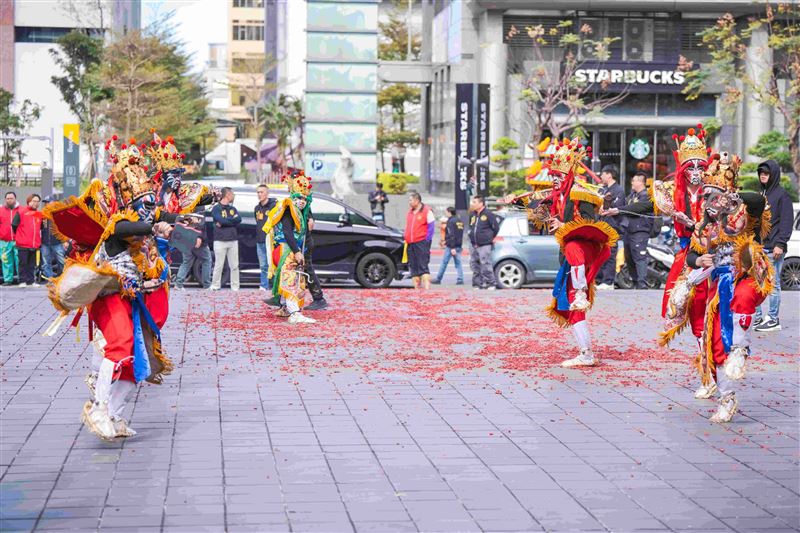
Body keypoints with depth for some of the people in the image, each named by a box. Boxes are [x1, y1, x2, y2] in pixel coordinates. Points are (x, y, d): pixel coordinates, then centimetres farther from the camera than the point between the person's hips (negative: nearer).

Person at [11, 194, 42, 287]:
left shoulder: (39, 214, 11)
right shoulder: (21, 211, -3)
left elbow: (40, 227, 21)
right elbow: (14, 225, -2)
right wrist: (18, 236, 7)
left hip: (35, 244, 4)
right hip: (23, 244, -4)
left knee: (32, 264, 8)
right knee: (23, 263, 0)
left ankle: (31, 281, 12)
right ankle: (23, 281, 5)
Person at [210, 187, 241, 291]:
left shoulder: (233, 209, 16)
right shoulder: (216, 208, 0)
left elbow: (239, 219, -3)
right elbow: (221, 220, -17)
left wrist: (224, 222, -11)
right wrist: (232, 220, -5)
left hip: (233, 241, 5)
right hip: (220, 241, -5)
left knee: (234, 266, 3)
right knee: (219, 265, -3)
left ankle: (235, 287, 7)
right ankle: (215, 286, 3)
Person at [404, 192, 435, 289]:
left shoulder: (427, 211, -3)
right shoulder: (410, 212, 18)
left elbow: (431, 227, -6)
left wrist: (427, 240, -12)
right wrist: (406, 239, 15)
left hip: (422, 242, -7)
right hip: (410, 244, 7)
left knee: (423, 266, -13)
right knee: (413, 267, 7)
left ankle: (427, 287, -17)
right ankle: (417, 288, 11)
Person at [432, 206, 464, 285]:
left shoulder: (450, 222, -12)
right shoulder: (460, 221, 13)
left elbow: (451, 235, -19)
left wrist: (452, 247, -21)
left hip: (451, 246, -8)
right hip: (459, 245, 8)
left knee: (444, 262, 0)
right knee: (458, 263, 7)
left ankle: (438, 279, 6)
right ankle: (460, 279, -1)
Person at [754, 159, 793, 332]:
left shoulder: (782, 194, -4)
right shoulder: (761, 193, 18)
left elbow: (787, 221, -10)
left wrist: (780, 244, -17)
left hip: (773, 248, -7)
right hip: (758, 246, 7)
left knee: (773, 284, -3)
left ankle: (773, 320, 3)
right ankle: (757, 317, 12)